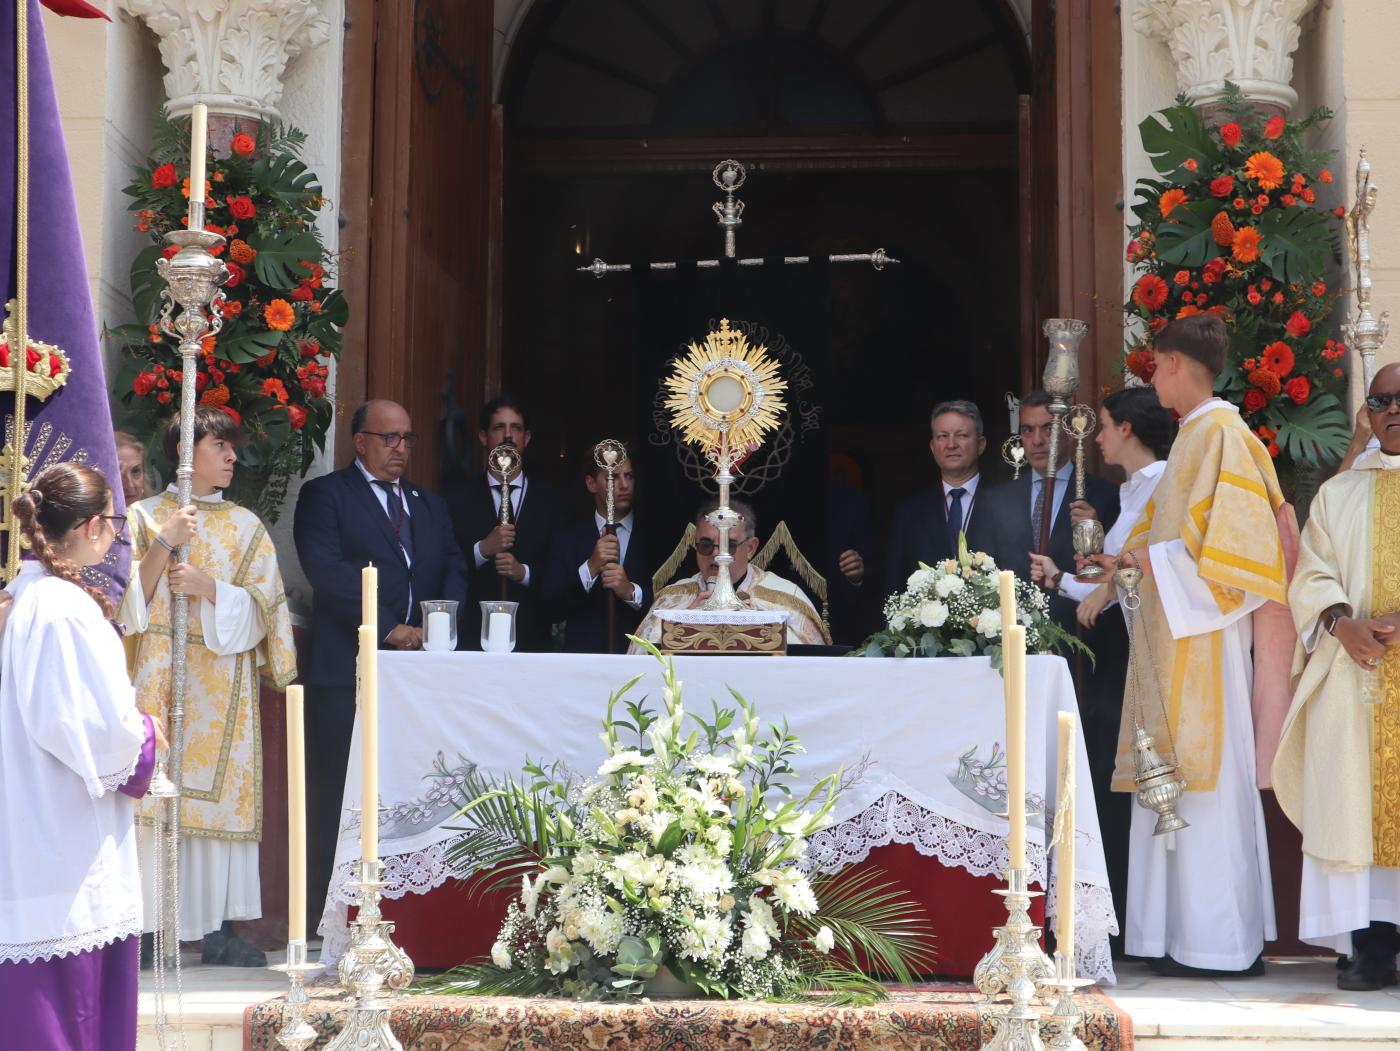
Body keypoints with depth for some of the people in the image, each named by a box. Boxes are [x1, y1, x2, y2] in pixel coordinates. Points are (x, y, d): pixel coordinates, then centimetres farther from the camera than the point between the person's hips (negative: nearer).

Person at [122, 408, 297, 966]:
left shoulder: (246, 527, 12)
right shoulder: (145, 517, 7)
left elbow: (264, 603, 4)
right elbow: (129, 598, -1)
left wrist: (208, 586, -10)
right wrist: (164, 543, -12)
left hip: (223, 685, 2)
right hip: (158, 674, -2)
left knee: (221, 791, -1)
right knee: (153, 790, -7)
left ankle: (218, 926, 4)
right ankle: (146, 925, -2)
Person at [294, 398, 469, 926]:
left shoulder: (430, 504, 23)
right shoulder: (325, 495, 4)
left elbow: (453, 569, 15)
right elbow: (328, 571, -9)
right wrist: (389, 629, -14)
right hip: (349, 667, -5)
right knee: (336, 793, -4)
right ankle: (325, 912, 1)